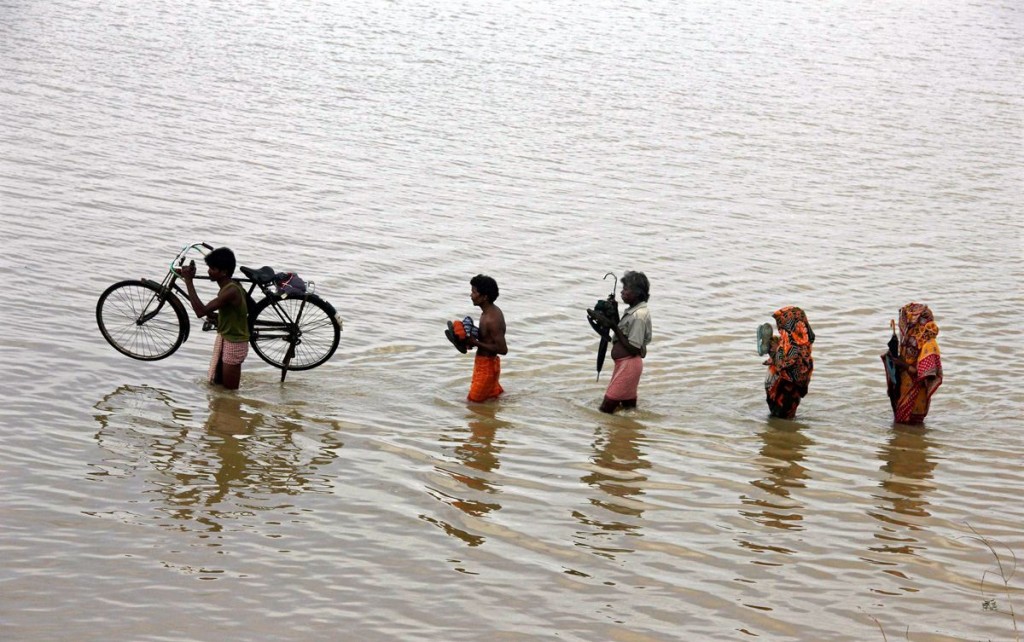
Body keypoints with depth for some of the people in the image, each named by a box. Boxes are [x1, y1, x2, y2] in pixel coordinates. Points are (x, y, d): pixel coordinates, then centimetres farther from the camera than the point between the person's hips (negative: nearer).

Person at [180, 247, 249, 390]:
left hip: (233, 344, -10)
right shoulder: (229, 286, 2)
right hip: (224, 339, 10)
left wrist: (188, 281, -32)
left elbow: (201, 311, -35)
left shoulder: (231, 291, -29)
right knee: (216, 385, 19)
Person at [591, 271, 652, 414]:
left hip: (628, 364, -10)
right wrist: (608, 321, 3)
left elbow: (633, 348, -23)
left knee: (606, 409, -9)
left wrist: (614, 327, -21)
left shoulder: (639, 316, -21)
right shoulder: (633, 311, 10)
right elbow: (622, 333, 16)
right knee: (629, 407, 15)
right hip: (624, 363, 10)